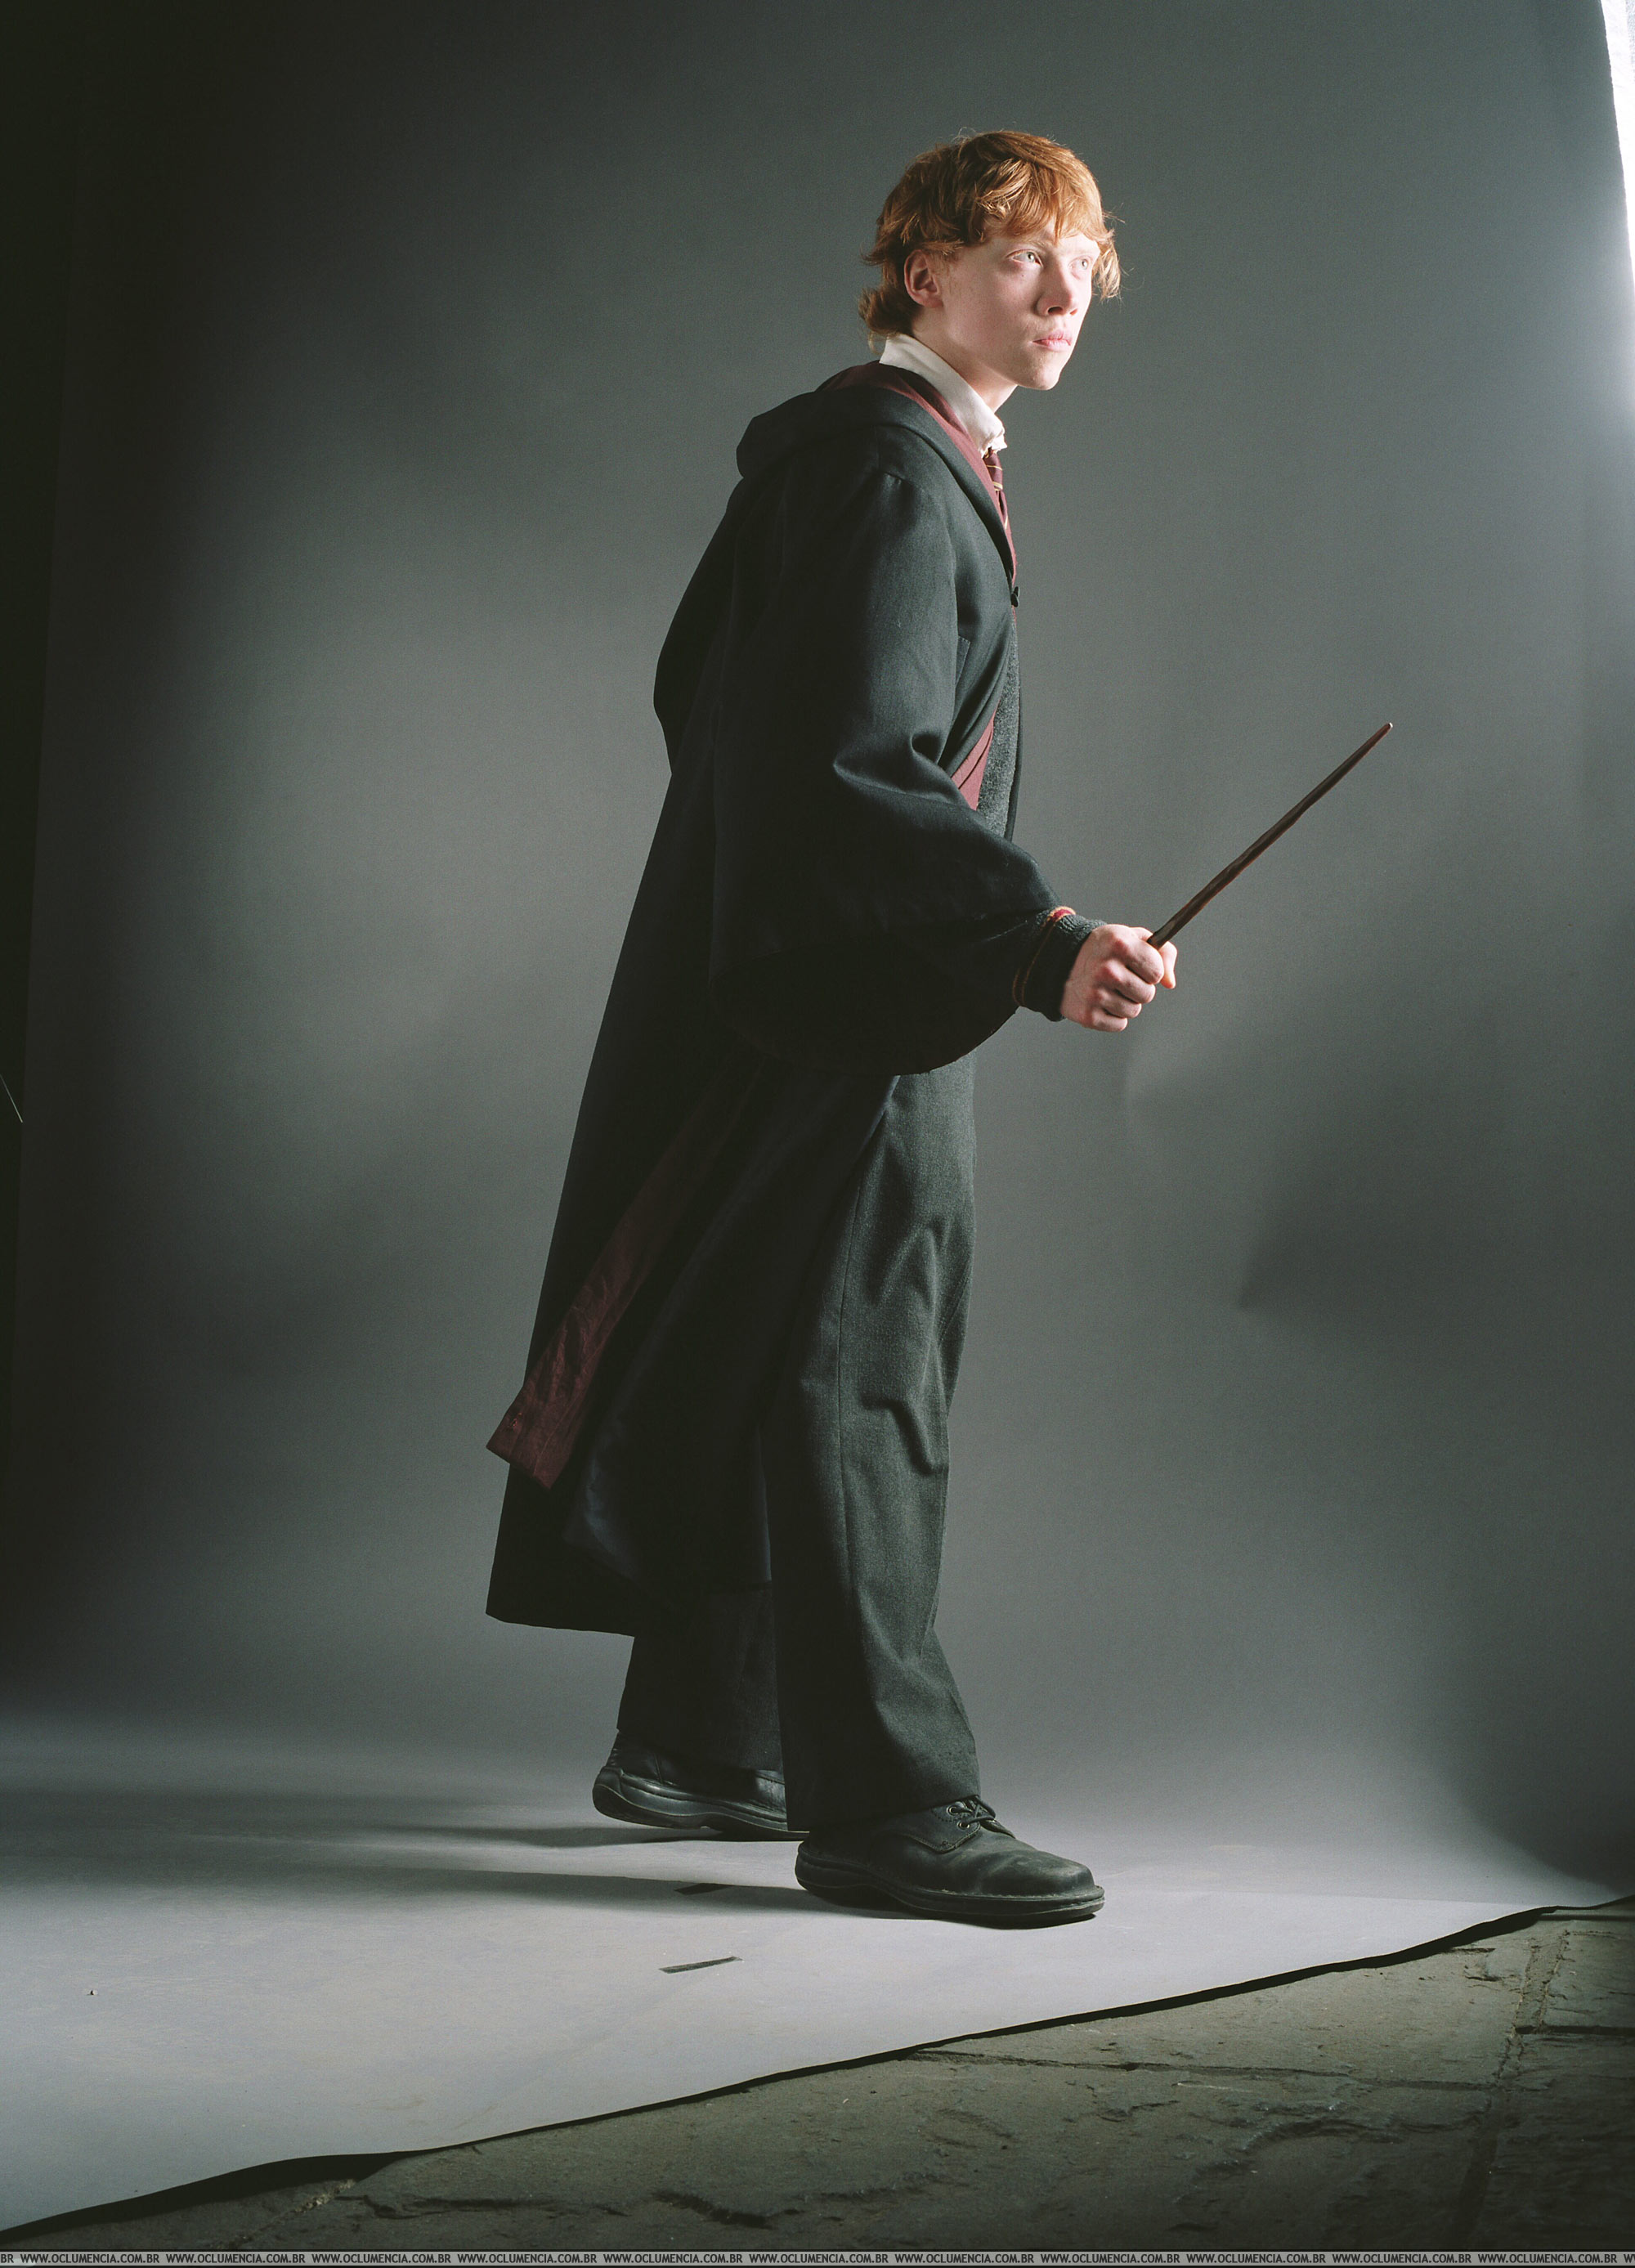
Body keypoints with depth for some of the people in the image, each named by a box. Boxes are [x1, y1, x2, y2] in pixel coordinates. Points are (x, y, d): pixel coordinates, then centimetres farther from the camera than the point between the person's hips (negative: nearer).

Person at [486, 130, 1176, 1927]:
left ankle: (693, 1742, 25)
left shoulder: (828, 452, 18)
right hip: (845, 1006, -11)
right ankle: (881, 1799, 0)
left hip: (785, 992, 11)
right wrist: (1042, 942, -31)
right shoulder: (894, 472, -14)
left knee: (773, 1378, 15)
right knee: (858, 1384, -7)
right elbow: (860, 772, -24)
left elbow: (695, 686, 23)